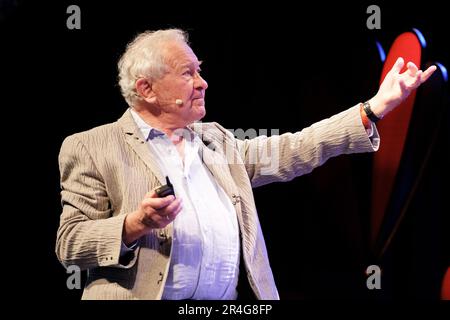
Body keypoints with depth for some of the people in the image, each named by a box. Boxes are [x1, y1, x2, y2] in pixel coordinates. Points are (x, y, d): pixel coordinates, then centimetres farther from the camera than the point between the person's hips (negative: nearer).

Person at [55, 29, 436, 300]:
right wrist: (134, 226, -18)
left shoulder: (215, 140, 20)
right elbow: (68, 243, -1)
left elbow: (289, 153, 14)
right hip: (142, 296, -5)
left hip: (230, 302, 5)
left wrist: (377, 107, 9)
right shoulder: (91, 148, 3)